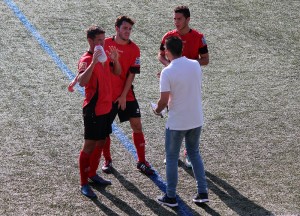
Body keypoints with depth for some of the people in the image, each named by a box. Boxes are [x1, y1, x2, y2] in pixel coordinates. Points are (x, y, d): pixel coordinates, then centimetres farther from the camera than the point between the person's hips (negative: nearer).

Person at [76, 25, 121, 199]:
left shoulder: (104, 57, 7)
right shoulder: (86, 59, -19)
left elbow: (117, 72, 15)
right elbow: (82, 82, -36)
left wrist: (115, 60, -5)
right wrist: (94, 62, -44)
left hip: (106, 107, 9)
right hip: (93, 110, -9)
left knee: (101, 142, 18)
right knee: (90, 145, -2)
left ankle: (92, 174, 34)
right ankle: (84, 184, 6)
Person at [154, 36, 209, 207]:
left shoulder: (167, 72, -18)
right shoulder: (195, 65, -2)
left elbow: (164, 100, -17)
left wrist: (158, 110, 4)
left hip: (177, 122, -5)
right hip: (196, 119, 5)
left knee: (172, 158, 11)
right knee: (195, 154, 21)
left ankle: (171, 197, 18)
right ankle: (203, 193, 20)